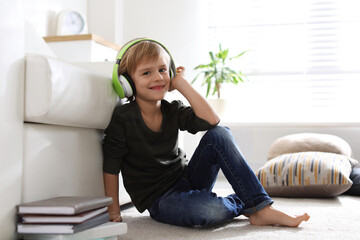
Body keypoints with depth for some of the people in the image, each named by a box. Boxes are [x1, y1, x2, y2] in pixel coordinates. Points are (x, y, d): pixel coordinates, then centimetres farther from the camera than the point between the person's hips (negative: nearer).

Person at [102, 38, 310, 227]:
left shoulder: (173, 111, -1)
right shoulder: (123, 119, -14)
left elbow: (211, 120, -18)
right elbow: (111, 168, -10)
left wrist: (181, 83, -13)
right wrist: (114, 212, -11)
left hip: (187, 179, 5)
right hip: (160, 200, -5)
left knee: (219, 135, -19)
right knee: (210, 210, -38)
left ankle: (262, 208, -19)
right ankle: (243, 204, 0)